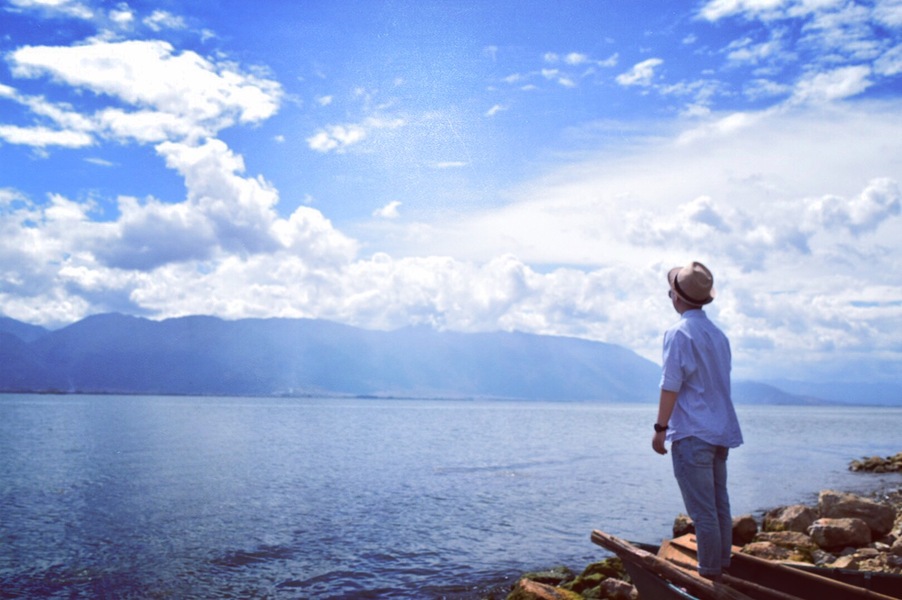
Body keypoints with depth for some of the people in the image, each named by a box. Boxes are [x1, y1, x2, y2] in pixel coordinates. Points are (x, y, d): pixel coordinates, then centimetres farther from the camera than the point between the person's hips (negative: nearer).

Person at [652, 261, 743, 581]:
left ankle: (709, 575, 4)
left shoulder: (679, 333, -12)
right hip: (720, 432, 8)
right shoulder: (718, 334, 13)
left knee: (702, 510, -3)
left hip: (691, 434, -8)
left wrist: (660, 428, -10)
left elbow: (671, 386, -15)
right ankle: (722, 566, 22)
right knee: (719, 505, 14)